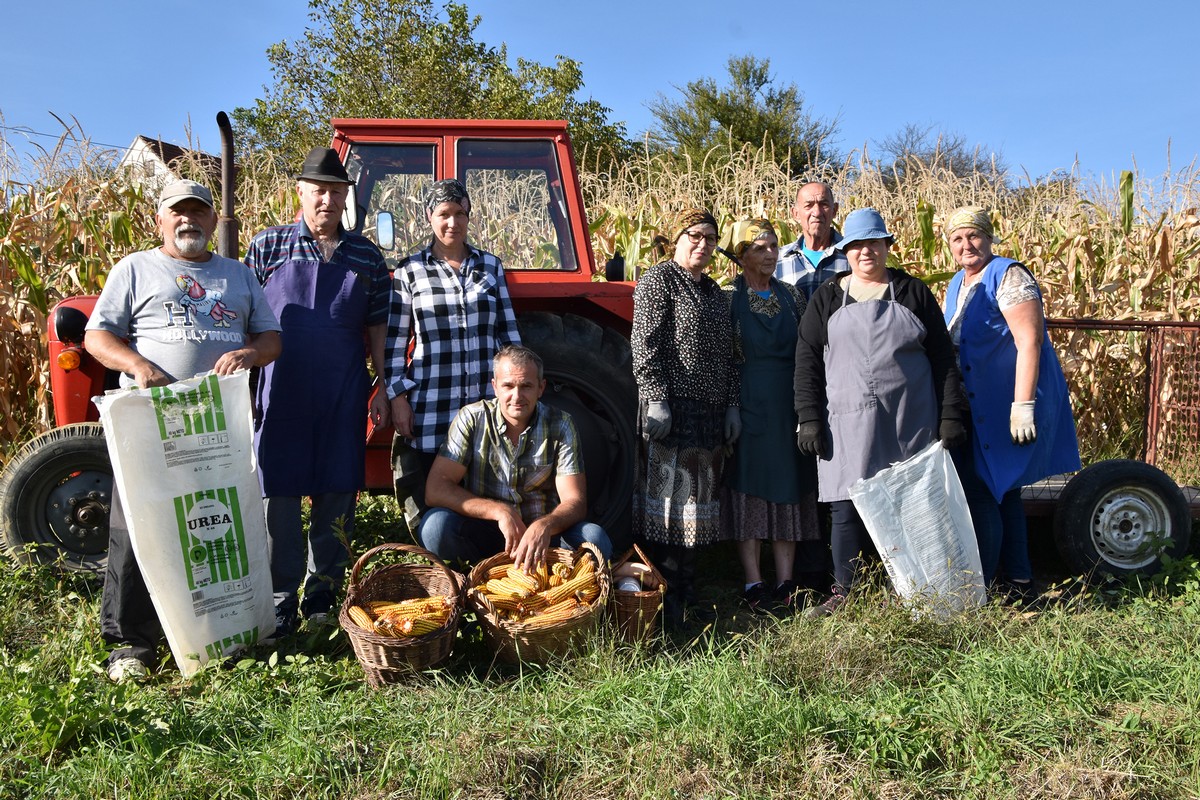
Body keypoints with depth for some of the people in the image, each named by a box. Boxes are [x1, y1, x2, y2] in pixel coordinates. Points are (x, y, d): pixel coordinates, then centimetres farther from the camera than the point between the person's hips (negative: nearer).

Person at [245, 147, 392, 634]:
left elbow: (377, 328, 11)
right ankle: (280, 599, 14)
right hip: (280, 392, -1)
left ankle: (322, 595, 21)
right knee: (278, 492, 2)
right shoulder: (268, 247, 4)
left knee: (338, 493, 6)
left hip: (343, 395, 2)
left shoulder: (366, 256, 9)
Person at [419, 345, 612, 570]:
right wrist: (499, 511, -26)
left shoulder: (560, 425, -6)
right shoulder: (472, 418, -7)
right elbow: (435, 489, -14)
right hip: (484, 533, 0)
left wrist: (544, 525, -35)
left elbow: (575, 502, -12)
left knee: (595, 539, -28)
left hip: (542, 535, 0)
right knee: (435, 524, -29)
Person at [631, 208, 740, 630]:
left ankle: (685, 591, 21)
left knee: (697, 500, 10)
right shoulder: (659, 279, -4)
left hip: (710, 413, 8)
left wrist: (732, 405, 14)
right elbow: (644, 345, -13)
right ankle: (664, 603, 1)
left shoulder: (714, 291, 19)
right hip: (672, 409, -8)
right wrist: (656, 399, -20)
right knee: (668, 497, -6)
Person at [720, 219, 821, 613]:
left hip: (789, 402, 4)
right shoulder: (728, 296, -1)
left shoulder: (791, 295, 12)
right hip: (748, 401, -4)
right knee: (749, 487, -2)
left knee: (788, 486, 5)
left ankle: (785, 581, 11)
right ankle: (753, 583, 3)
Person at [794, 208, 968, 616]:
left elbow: (942, 358, 7)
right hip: (847, 425, 0)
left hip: (909, 425, 0)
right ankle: (843, 595, 12)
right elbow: (807, 360, 4)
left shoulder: (913, 292, 9)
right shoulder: (827, 297, 9)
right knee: (846, 509, 0)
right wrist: (809, 419, -4)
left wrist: (951, 415, 1)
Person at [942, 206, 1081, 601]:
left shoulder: (1008, 277, -12)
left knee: (981, 491, -7)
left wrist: (1023, 405, -26)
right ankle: (1019, 582, 24)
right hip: (976, 409, 9)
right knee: (1000, 492, 13)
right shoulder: (957, 284, 14)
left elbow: (1029, 342, -21)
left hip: (1009, 407, -9)